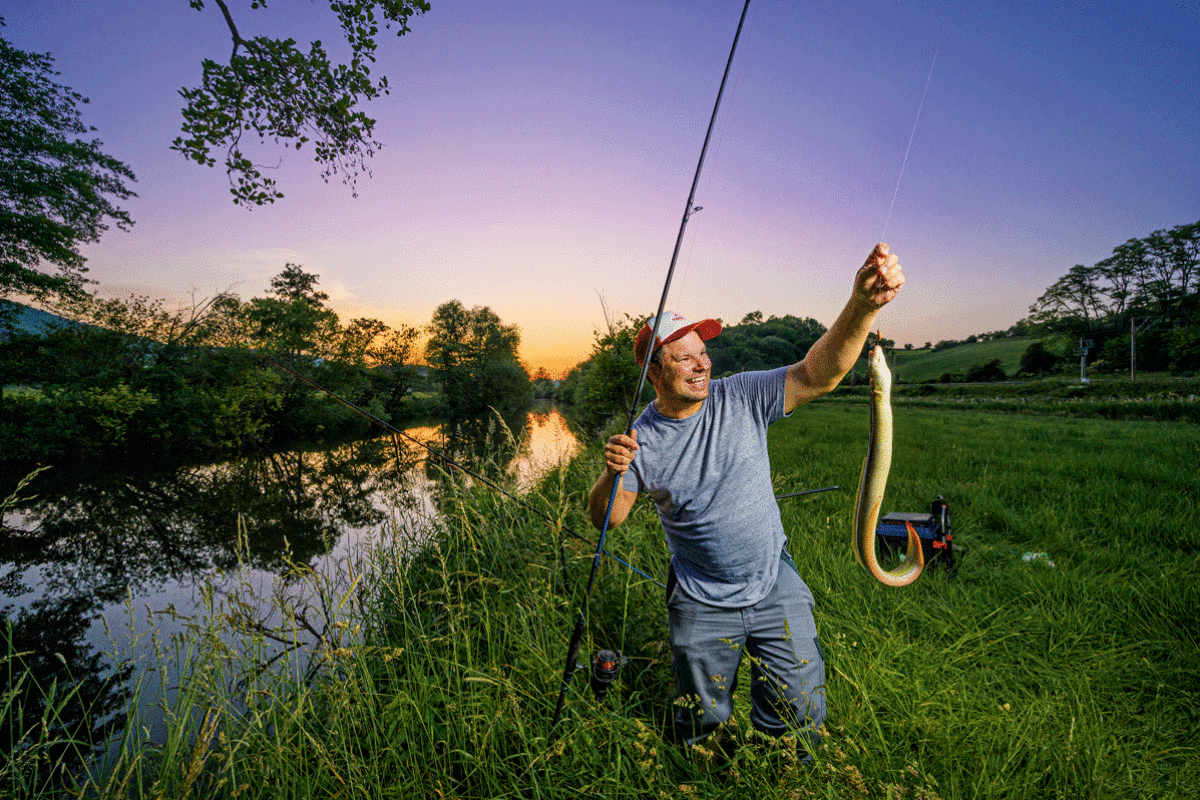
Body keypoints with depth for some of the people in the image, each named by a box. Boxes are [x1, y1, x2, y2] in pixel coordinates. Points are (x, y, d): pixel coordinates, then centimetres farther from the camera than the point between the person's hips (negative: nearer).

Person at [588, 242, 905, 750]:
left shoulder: (743, 398, -13)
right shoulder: (641, 440, -14)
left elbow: (818, 373, -25)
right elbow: (606, 520, -8)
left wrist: (862, 306, -41)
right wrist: (613, 475, -30)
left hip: (776, 589, 1)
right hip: (701, 606, 0)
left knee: (799, 717, 15)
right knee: (702, 723, 20)